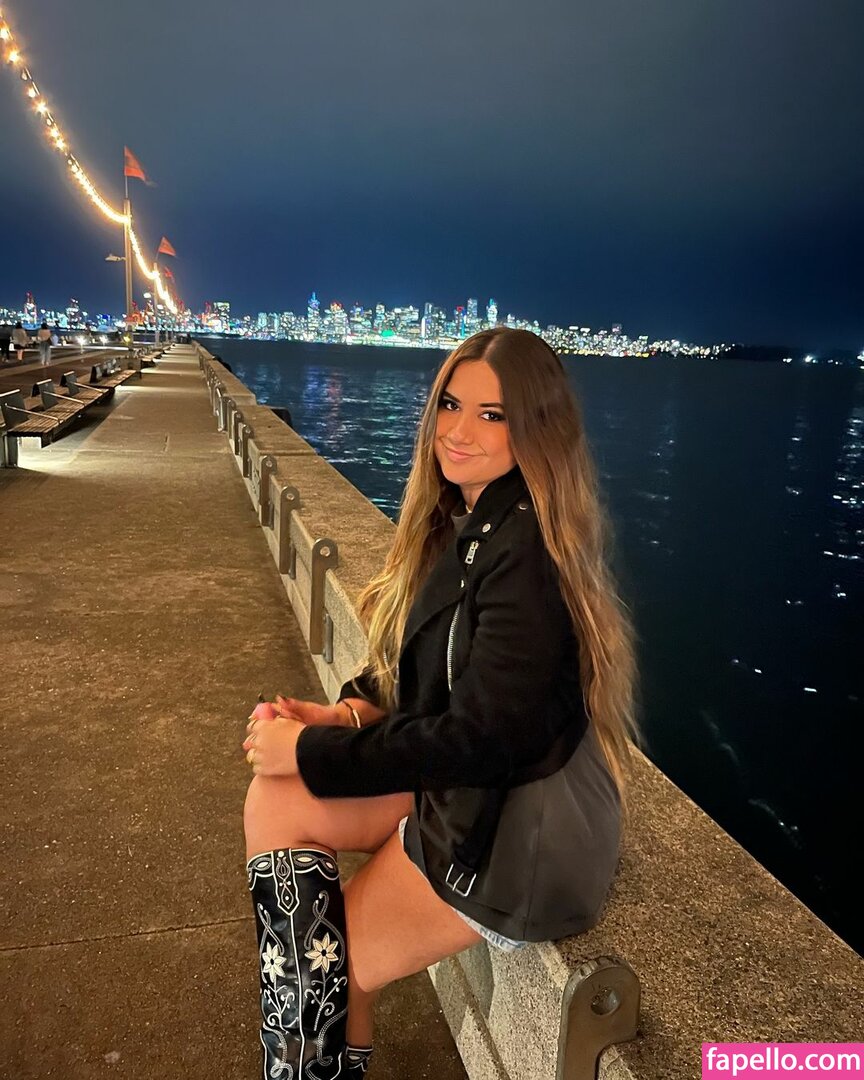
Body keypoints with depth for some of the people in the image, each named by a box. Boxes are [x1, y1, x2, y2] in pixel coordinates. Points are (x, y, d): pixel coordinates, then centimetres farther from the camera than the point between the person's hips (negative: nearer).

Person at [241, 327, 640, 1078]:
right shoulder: (468, 521, 4)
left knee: (326, 964, 1)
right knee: (274, 804, -3)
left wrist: (313, 753, -16)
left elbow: (479, 739, -24)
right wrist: (349, 713, -7)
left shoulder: (525, 551, -25)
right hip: (462, 785, 8)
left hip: (520, 833, -8)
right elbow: (422, 668, 12)